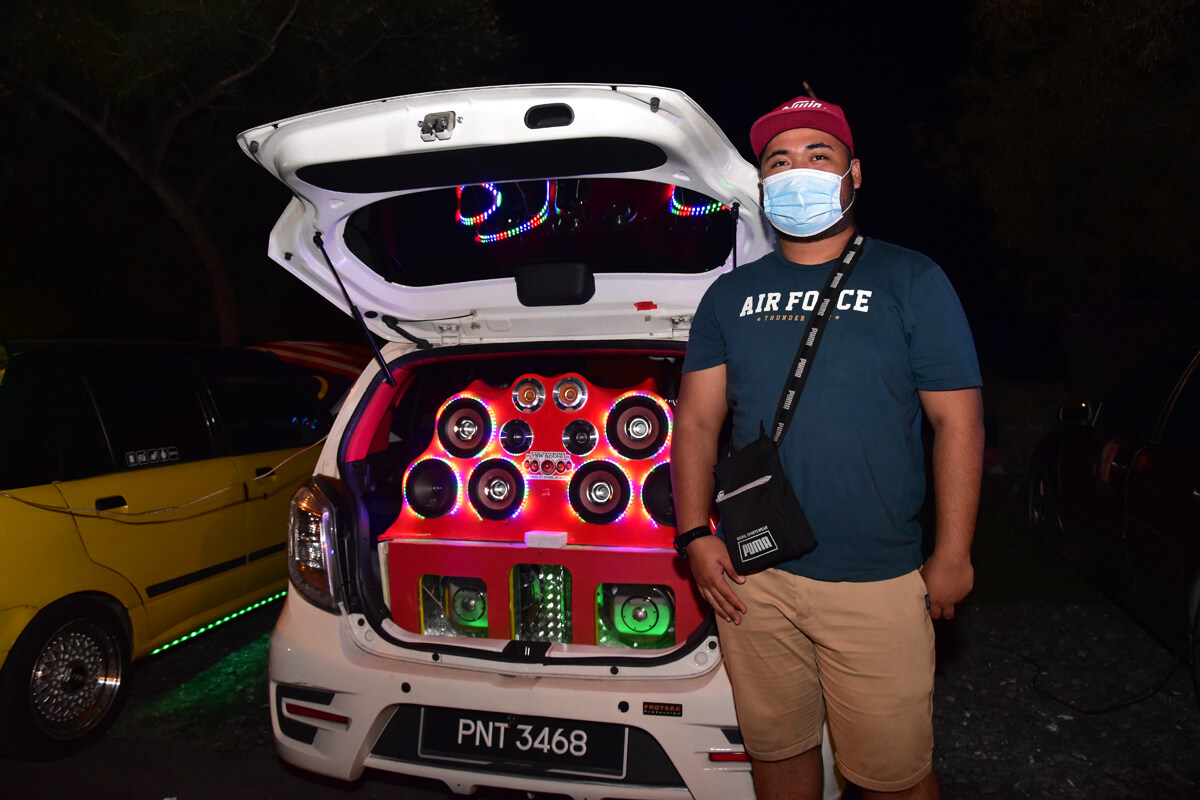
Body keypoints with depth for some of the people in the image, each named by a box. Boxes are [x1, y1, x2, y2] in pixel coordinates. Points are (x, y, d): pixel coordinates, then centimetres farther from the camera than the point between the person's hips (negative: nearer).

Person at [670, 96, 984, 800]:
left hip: (878, 584, -2)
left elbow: (958, 422, -1)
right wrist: (695, 535, -1)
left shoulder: (912, 281, 1)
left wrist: (953, 555, -5)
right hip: (749, 577, 3)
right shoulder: (730, 295, 9)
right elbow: (697, 421, 8)